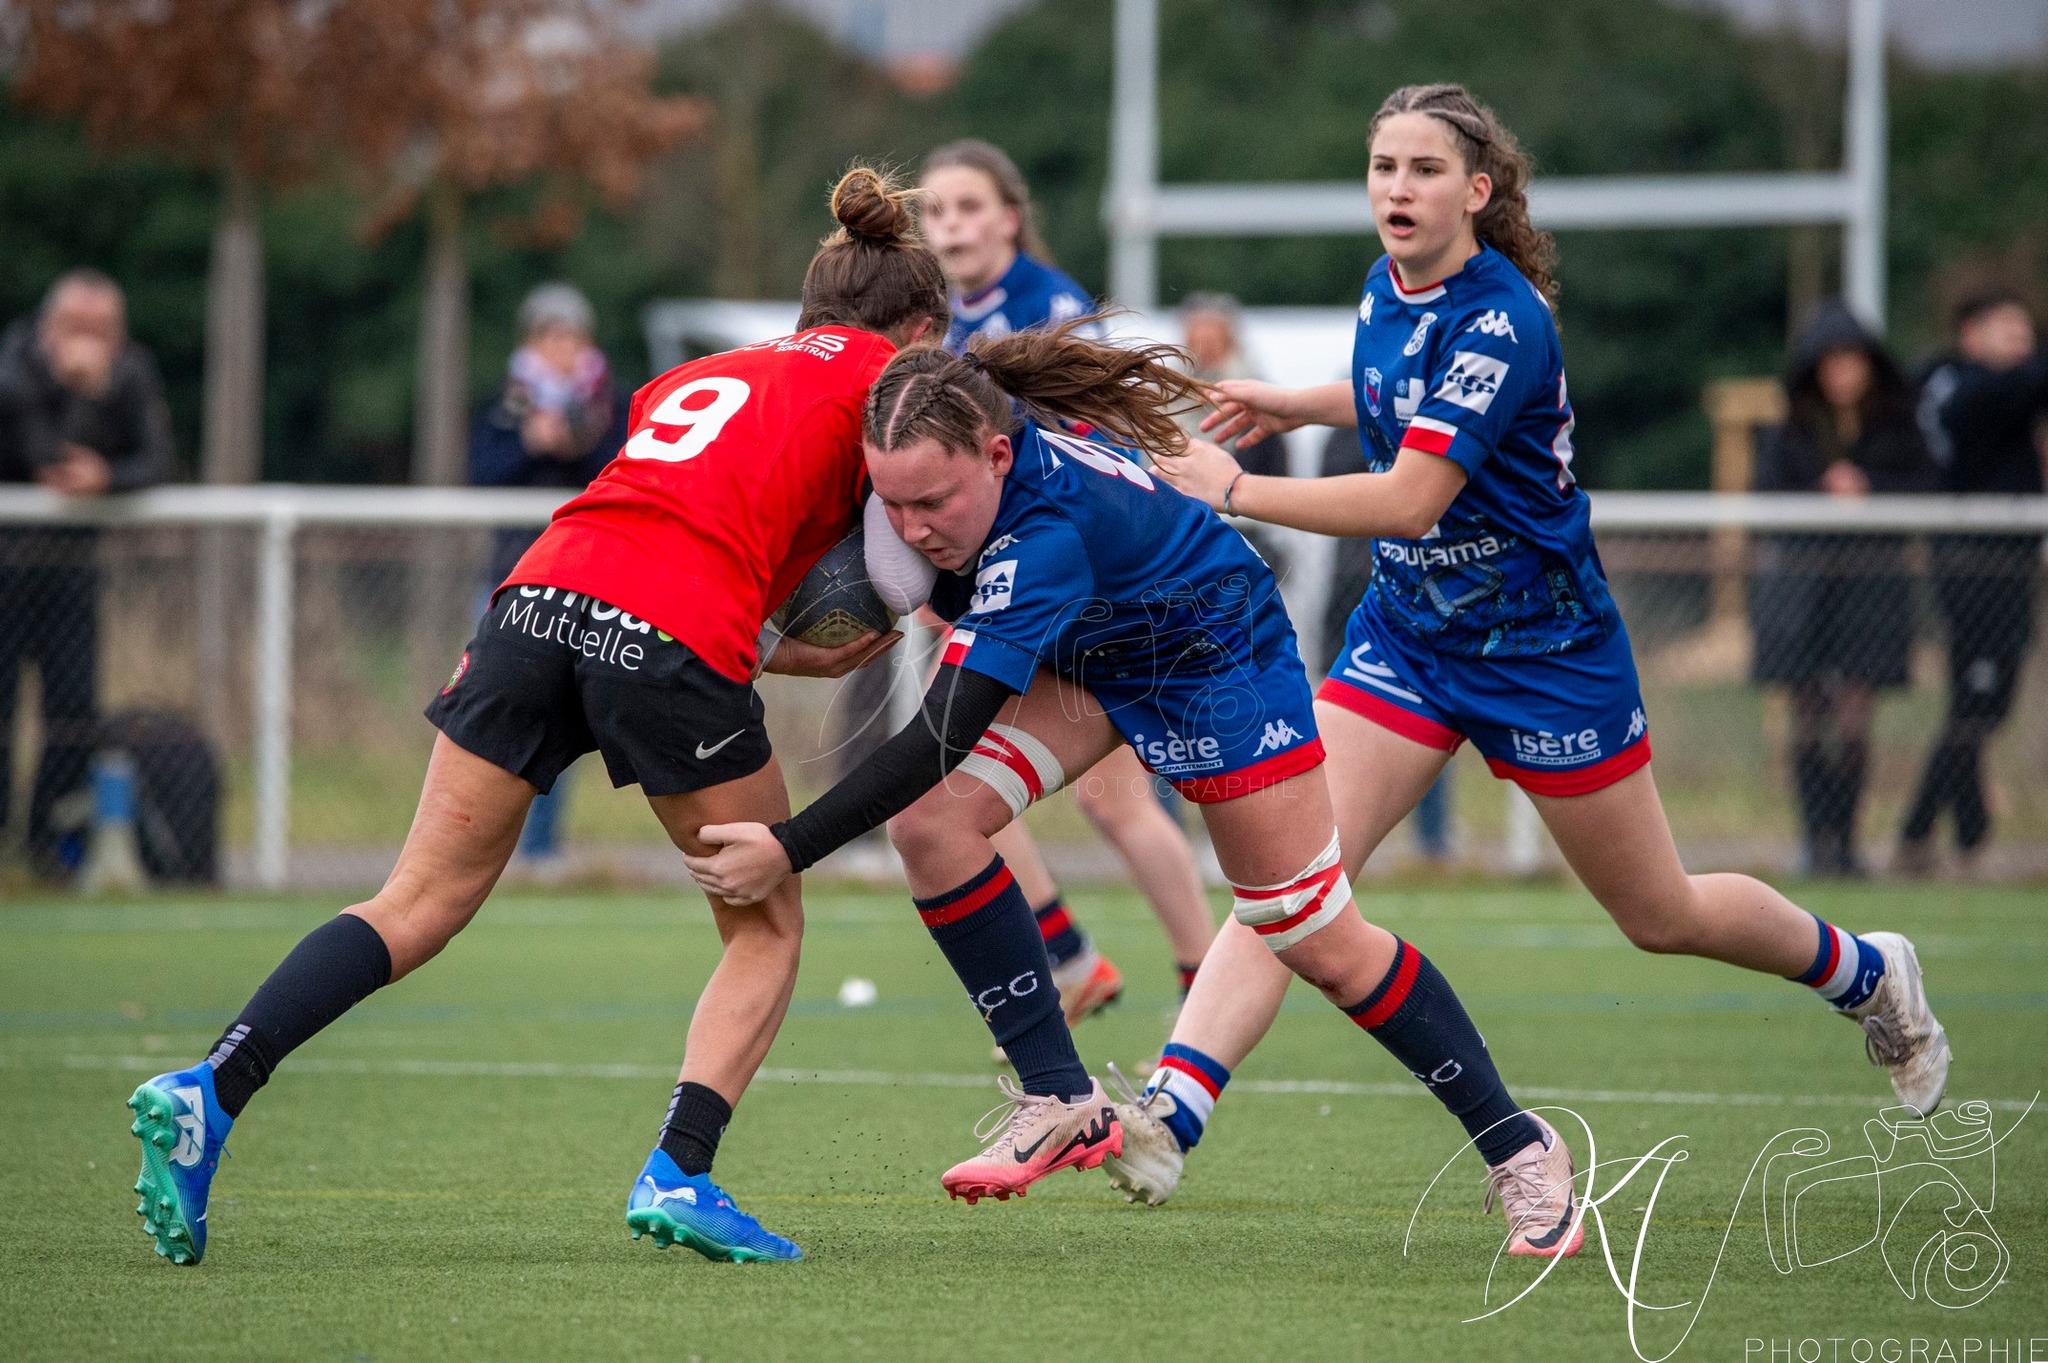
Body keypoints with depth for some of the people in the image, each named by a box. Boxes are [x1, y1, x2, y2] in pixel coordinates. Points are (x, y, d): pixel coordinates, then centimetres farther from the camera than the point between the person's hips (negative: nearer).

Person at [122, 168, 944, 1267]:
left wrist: (796, 657, 28)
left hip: (541, 597, 5)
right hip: (679, 636, -5)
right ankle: (678, 1175, -2)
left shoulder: (695, 375, 33)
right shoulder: (887, 380, 15)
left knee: (420, 905, 6)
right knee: (766, 927, 14)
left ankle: (207, 1092, -10)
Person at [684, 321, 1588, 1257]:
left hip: (1215, 650, -7)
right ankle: (1060, 1098, -6)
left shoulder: (1048, 528, -43)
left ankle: (1519, 1149, 18)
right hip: (1081, 657, 7)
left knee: (1320, 944, 0)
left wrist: (790, 850, -47)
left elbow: (944, 734, -46)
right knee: (931, 821, -17)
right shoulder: (949, 439, -23)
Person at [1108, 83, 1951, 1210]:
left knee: (1659, 915, 11)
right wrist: (1298, 405, 14)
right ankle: (1169, 1114, -27)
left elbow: (1410, 499, -34)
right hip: (1407, 634, 6)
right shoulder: (1388, 292, -1)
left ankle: (1869, 976, 39)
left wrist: (1236, 491, -32)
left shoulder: (1503, 323, -26)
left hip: (1542, 648, -6)